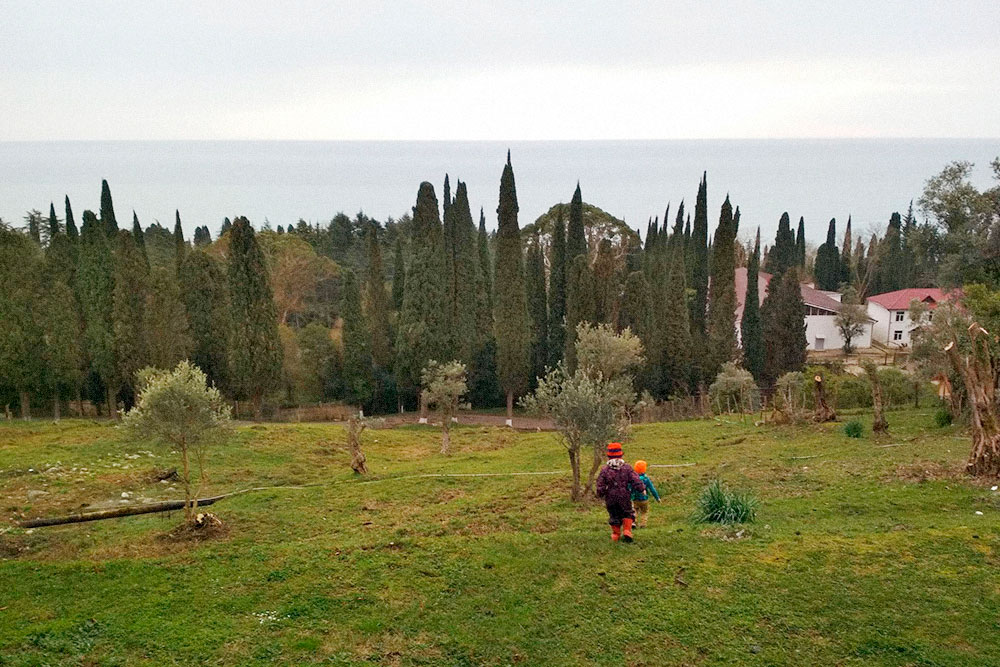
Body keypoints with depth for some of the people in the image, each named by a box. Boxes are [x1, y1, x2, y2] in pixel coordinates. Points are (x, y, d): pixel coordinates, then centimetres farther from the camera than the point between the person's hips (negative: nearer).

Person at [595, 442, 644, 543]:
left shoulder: (604, 470, -7)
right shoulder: (627, 468, -7)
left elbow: (600, 485, -4)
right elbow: (636, 480, -9)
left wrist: (600, 495, 12)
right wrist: (642, 489, 6)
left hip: (610, 498, 1)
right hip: (624, 497, 0)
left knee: (614, 516, 17)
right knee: (628, 513, 18)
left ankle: (616, 534, 23)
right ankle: (627, 531, 3)